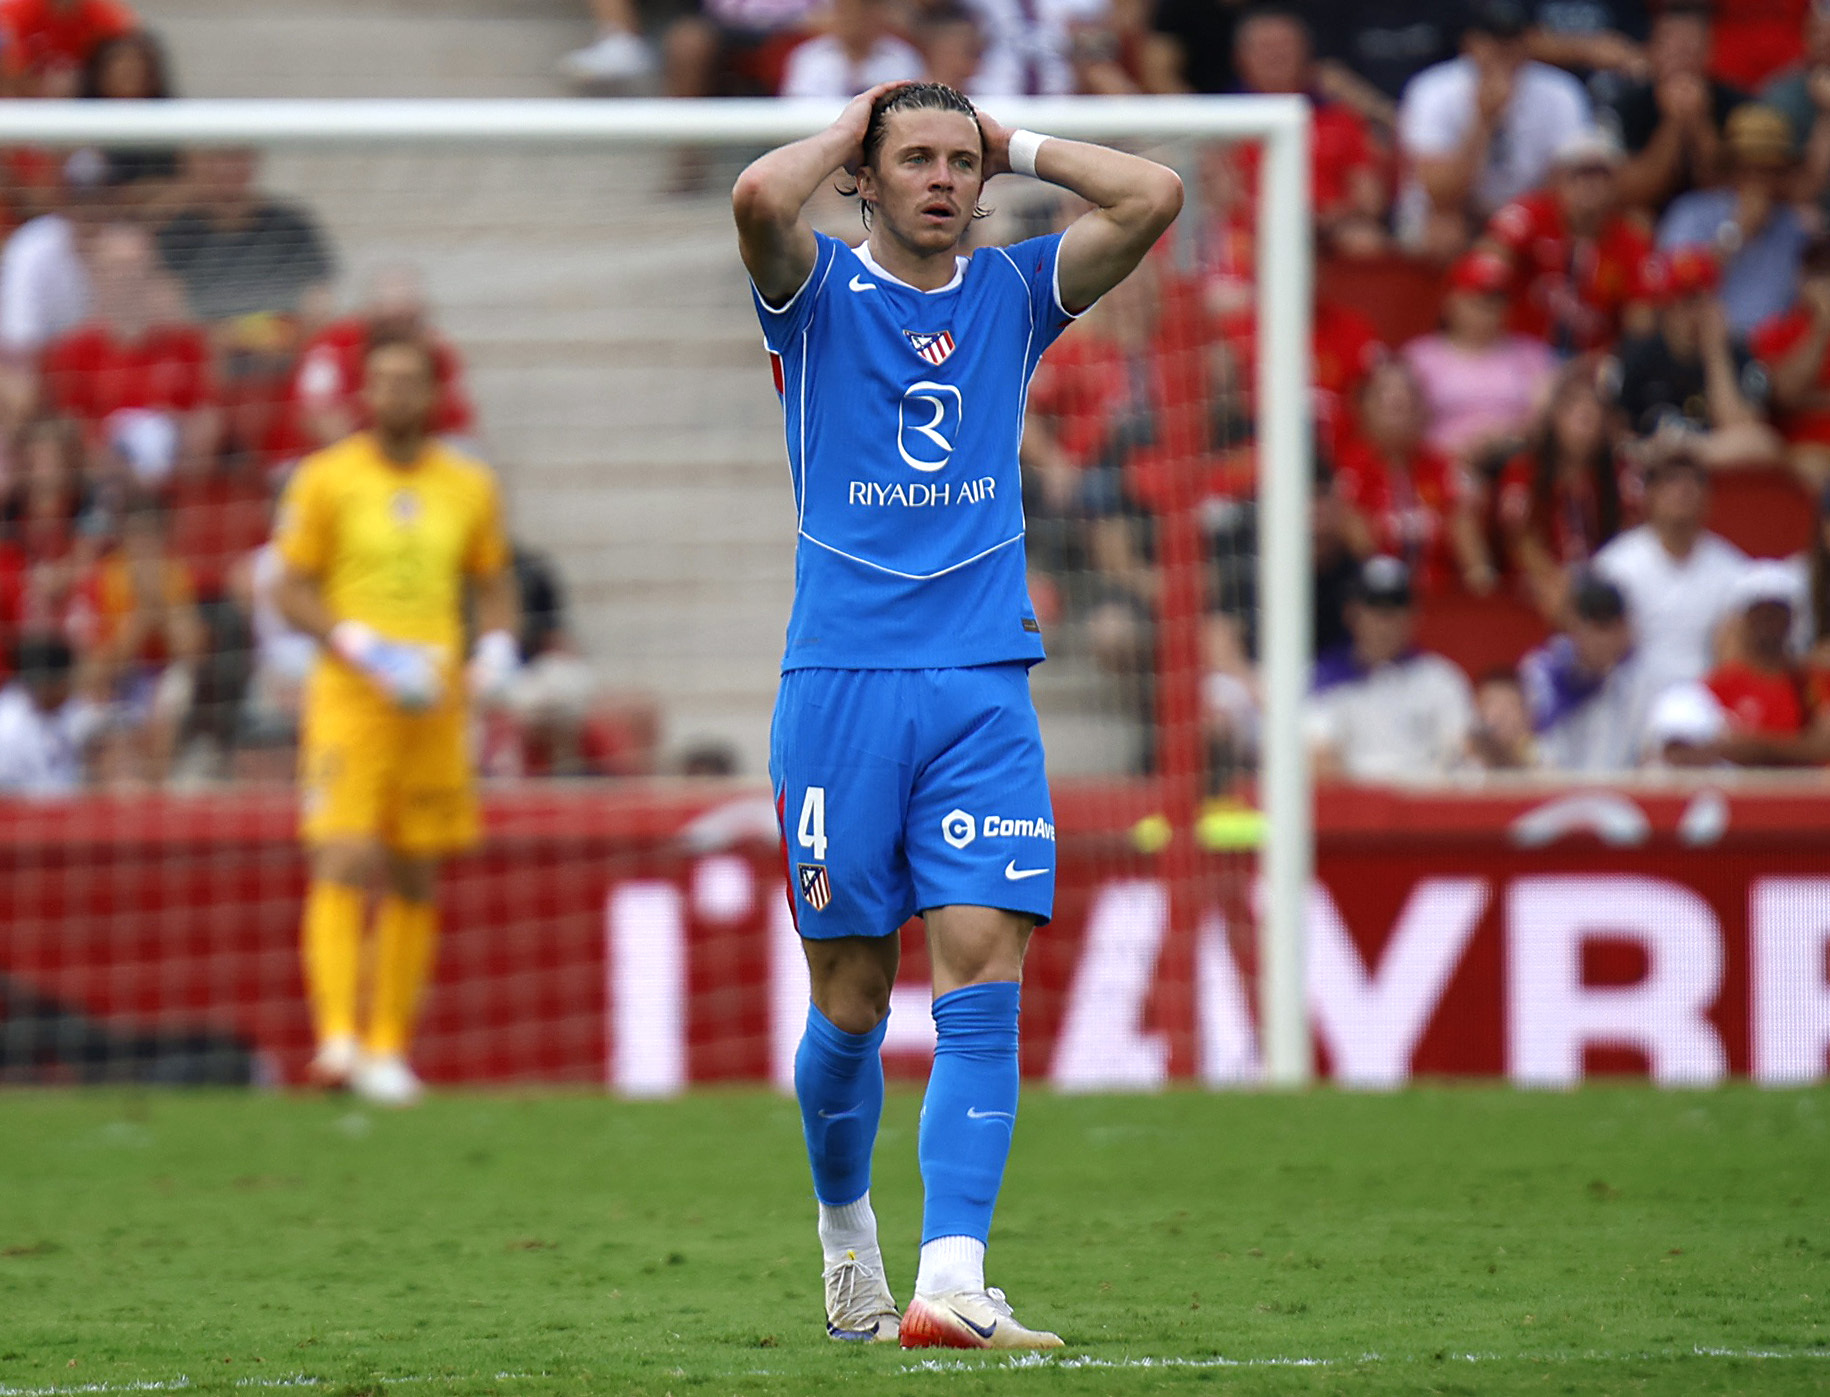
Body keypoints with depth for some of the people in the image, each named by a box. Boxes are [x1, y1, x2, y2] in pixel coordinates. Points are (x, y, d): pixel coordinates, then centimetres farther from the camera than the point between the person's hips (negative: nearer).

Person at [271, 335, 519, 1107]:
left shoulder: (468, 486, 10)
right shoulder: (326, 480, -1)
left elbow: (494, 583, 18)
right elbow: (291, 592, -2)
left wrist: (496, 650, -2)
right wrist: (368, 651, -15)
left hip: (436, 702, 4)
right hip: (349, 697, -4)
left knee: (415, 879, 6)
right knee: (344, 862, -16)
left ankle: (389, 1049, 13)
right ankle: (336, 1037, -24)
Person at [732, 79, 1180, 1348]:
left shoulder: (1016, 294, 12)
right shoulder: (819, 292, 4)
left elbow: (1154, 198, 0)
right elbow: (760, 198, -18)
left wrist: (1016, 144, 9)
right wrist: (849, 129, 0)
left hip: (984, 688, 2)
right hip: (841, 676, -2)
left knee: (983, 972, -12)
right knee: (852, 998, 4)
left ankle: (953, 1284, -18)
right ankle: (845, 1228, 30)